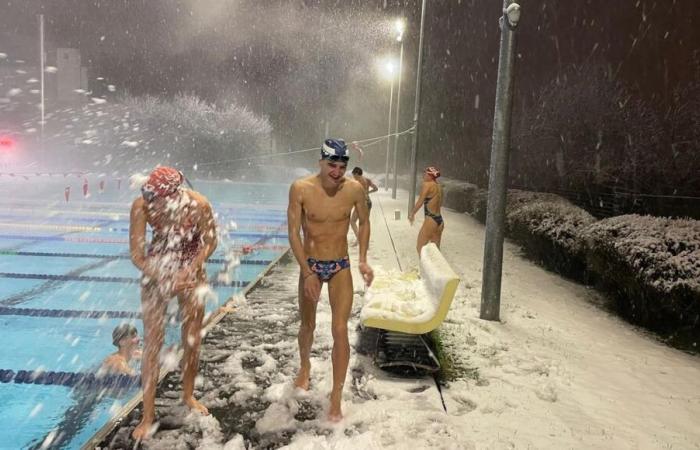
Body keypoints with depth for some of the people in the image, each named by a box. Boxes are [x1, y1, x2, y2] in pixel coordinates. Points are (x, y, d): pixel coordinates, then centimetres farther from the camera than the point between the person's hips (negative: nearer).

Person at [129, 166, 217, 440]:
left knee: (192, 340, 9)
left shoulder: (198, 204, -25)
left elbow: (210, 242, -10)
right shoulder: (141, 206, -24)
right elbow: (137, 255, -18)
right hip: (156, 272, 0)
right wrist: (165, 279, -28)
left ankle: (188, 395, 33)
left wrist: (189, 271, -22)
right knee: (152, 343, -2)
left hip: (191, 272, 1)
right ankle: (148, 415, 11)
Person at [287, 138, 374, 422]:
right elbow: (294, 233, -13)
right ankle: (305, 366, 49)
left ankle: (337, 395, 11)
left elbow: (364, 223, 5)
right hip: (310, 266, 0)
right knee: (307, 326, 17)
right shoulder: (301, 189, -16)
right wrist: (307, 273, -18)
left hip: (340, 268, 0)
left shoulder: (354, 189, -11)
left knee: (340, 330, -5)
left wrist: (363, 260, -5)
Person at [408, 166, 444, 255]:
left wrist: (412, 214, 3)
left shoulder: (427, 185, -10)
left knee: (420, 248, 0)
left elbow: (420, 201, -7)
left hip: (430, 220, -8)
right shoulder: (439, 186, 12)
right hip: (440, 221, 8)